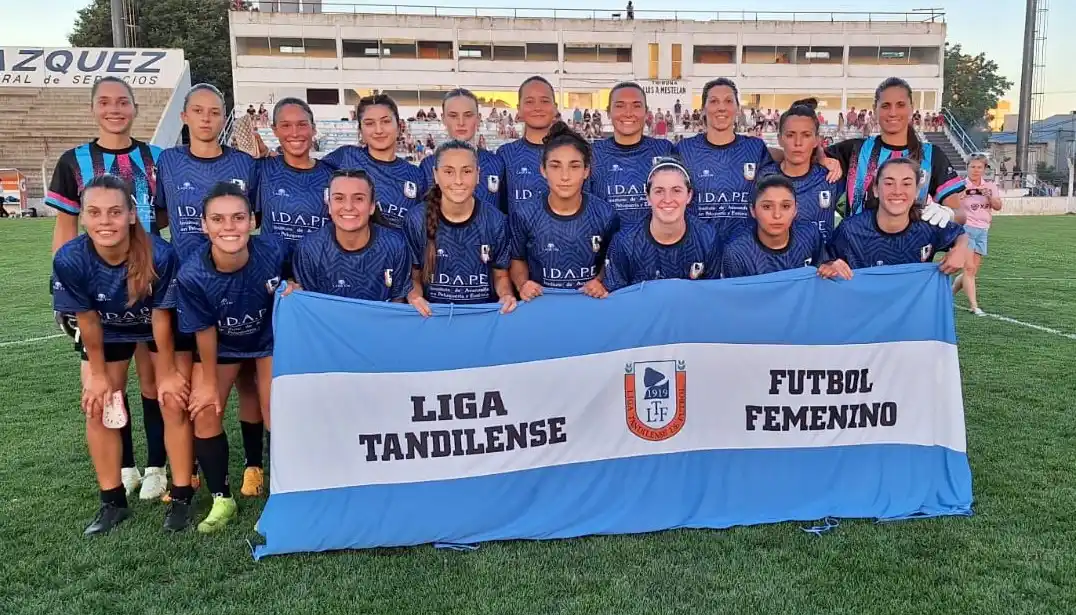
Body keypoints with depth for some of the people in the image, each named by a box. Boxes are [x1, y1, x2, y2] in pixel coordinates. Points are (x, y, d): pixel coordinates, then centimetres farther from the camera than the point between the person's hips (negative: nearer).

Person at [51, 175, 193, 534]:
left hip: (165, 325, -2)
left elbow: (161, 317, -24)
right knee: (97, 408, 2)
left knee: (174, 401, -6)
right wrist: (98, 373, -4)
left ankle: (181, 497, 8)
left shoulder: (160, 255, -38)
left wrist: (167, 372, -12)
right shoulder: (70, 260, -31)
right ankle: (113, 502, 18)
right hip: (108, 331, 3)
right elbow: (87, 320, -16)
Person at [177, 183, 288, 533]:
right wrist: (210, 382, -6)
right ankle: (222, 500, 16)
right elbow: (205, 331, -16)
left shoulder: (273, 251, -34)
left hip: (270, 339, -1)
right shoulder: (192, 275, -31)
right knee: (204, 413, -4)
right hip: (220, 345, 1)